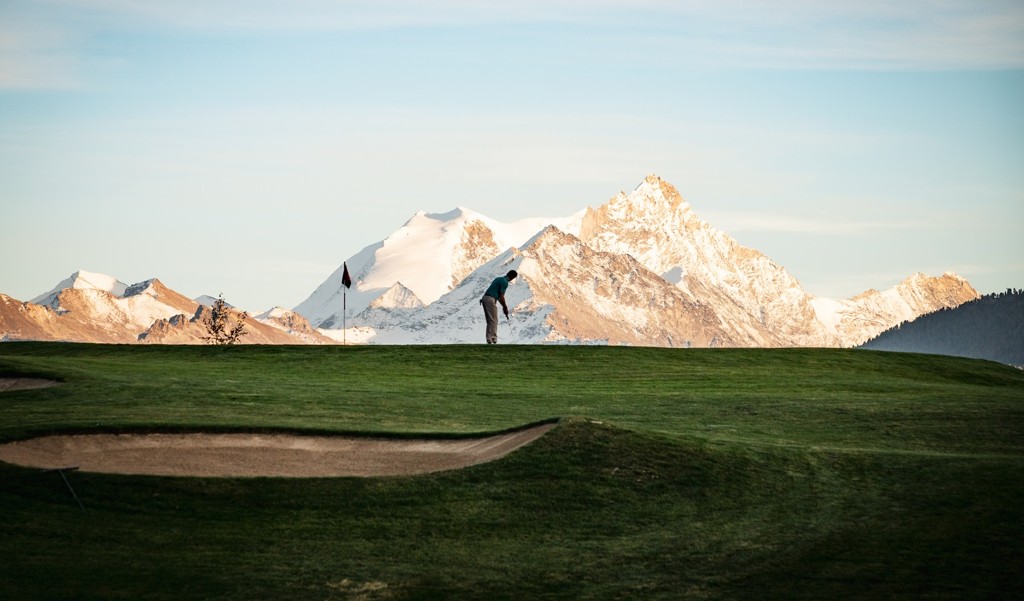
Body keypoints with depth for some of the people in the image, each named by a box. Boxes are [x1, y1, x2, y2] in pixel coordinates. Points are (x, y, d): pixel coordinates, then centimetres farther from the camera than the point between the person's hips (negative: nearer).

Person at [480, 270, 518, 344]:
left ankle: (489, 340, 9)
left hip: (485, 298, 9)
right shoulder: (505, 282, -8)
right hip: (491, 300, -9)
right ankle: (493, 340, -8)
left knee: (490, 321, 11)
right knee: (493, 321, -6)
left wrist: (503, 306, 25)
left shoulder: (499, 279, 22)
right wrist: (505, 307, -1)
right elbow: (501, 296, -11)